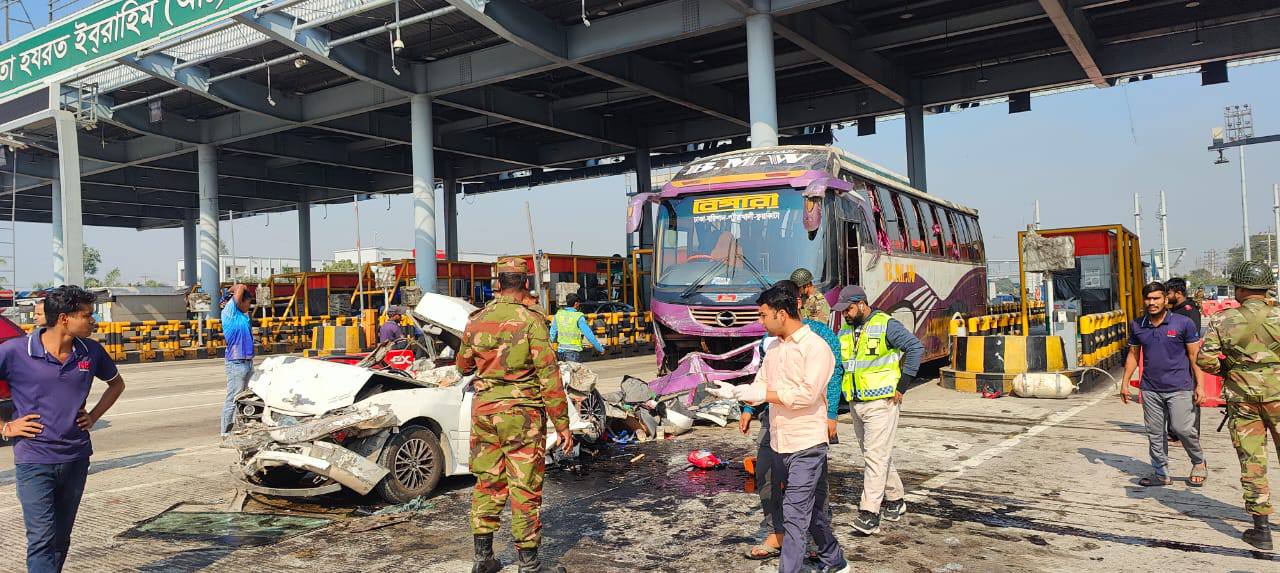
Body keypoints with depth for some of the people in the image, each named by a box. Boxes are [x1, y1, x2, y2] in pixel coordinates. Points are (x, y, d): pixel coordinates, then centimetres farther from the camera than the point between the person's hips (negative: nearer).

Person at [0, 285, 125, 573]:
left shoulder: (91, 351, 1)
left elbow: (116, 383, 20)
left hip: (76, 459, 4)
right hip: (34, 462, -4)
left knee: (61, 538, 15)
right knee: (42, 539, -6)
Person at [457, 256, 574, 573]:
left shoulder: (477, 320, 3)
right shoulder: (531, 320, -12)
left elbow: (463, 366, 17)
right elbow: (549, 376, -14)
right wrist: (562, 424, -9)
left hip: (484, 409, 5)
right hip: (522, 414, -5)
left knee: (487, 482, 15)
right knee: (525, 487, 3)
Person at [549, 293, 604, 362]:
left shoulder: (558, 314, 4)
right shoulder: (579, 317, -12)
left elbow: (553, 333, 12)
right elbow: (589, 335, -12)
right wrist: (600, 349, -4)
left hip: (560, 350, 6)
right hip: (573, 351, -6)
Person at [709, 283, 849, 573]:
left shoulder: (816, 347, -13)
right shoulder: (773, 346, 11)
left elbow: (807, 395, -22)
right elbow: (760, 386, 11)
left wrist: (764, 394, -19)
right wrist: (734, 391, -6)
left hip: (807, 444, -8)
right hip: (780, 443, 8)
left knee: (795, 515, -8)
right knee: (813, 510, 20)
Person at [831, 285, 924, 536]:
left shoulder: (886, 325, -10)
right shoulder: (845, 331, 11)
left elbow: (915, 347, -14)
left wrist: (901, 386, -14)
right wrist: (845, 389, 7)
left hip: (881, 402, -8)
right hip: (856, 404, 8)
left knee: (875, 456, -10)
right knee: (877, 455, 16)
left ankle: (869, 514, -11)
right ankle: (895, 500, 32)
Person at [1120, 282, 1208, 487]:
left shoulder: (1183, 323, -4)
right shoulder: (1137, 326, 6)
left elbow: (1194, 356, -2)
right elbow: (1133, 355, 14)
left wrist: (1199, 385, -7)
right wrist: (1125, 383, 11)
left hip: (1179, 388, -4)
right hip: (1150, 389, 4)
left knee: (1183, 428, -10)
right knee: (1155, 433, 7)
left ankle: (1199, 464, 17)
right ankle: (1160, 473, 19)